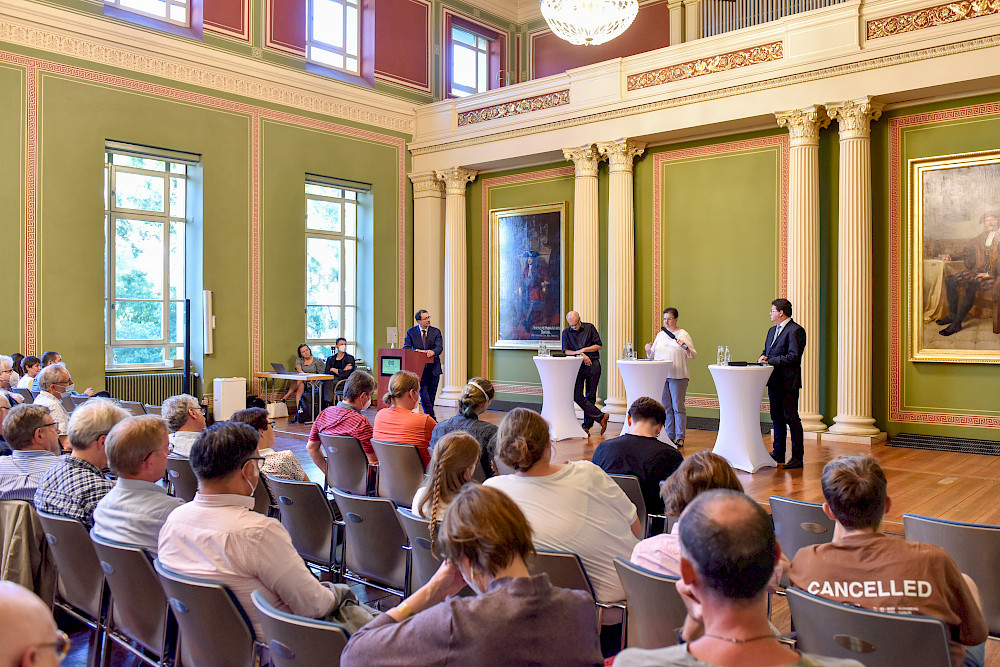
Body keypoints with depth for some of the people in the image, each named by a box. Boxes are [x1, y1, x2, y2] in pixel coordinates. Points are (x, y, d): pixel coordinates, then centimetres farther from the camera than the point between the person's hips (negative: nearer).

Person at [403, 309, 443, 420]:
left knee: (431, 396, 10)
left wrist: (433, 352, -33)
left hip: (433, 369, 1)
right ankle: (432, 419, -12)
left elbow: (440, 348, -10)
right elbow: (406, 348, -1)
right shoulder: (411, 332, 2)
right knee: (423, 396, -13)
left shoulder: (436, 332, 1)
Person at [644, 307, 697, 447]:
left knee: (678, 407, -5)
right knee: (665, 407, 7)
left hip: (678, 376, -5)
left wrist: (686, 348, -19)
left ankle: (680, 437, 1)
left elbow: (693, 355, 0)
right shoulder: (660, 335, 17)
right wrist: (649, 350, -2)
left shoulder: (683, 334, 3)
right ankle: (669, 436, 14)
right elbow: (652, 355, 20)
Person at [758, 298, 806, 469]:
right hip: (774, 381, 9)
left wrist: (770, 361, -19)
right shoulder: (772, 330, 17)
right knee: (777, 418, 15)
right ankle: (778, 454, 24)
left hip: (788, 382, -9)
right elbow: (767, 351, 24)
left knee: (791, 418, -5)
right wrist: (763, 357, 1)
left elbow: (794, 357, -20)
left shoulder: (795, 330, -12)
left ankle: (797, 457, 1)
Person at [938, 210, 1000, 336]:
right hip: (976, 271, 7)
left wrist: (989, 273, -17)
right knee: (950, 280, -14)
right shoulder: (978, 239, 21)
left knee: (970, 285, -34)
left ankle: (957, 324, -32)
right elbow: (966, 255, 25)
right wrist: (951, 258, 8)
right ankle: (952, 315, -8)